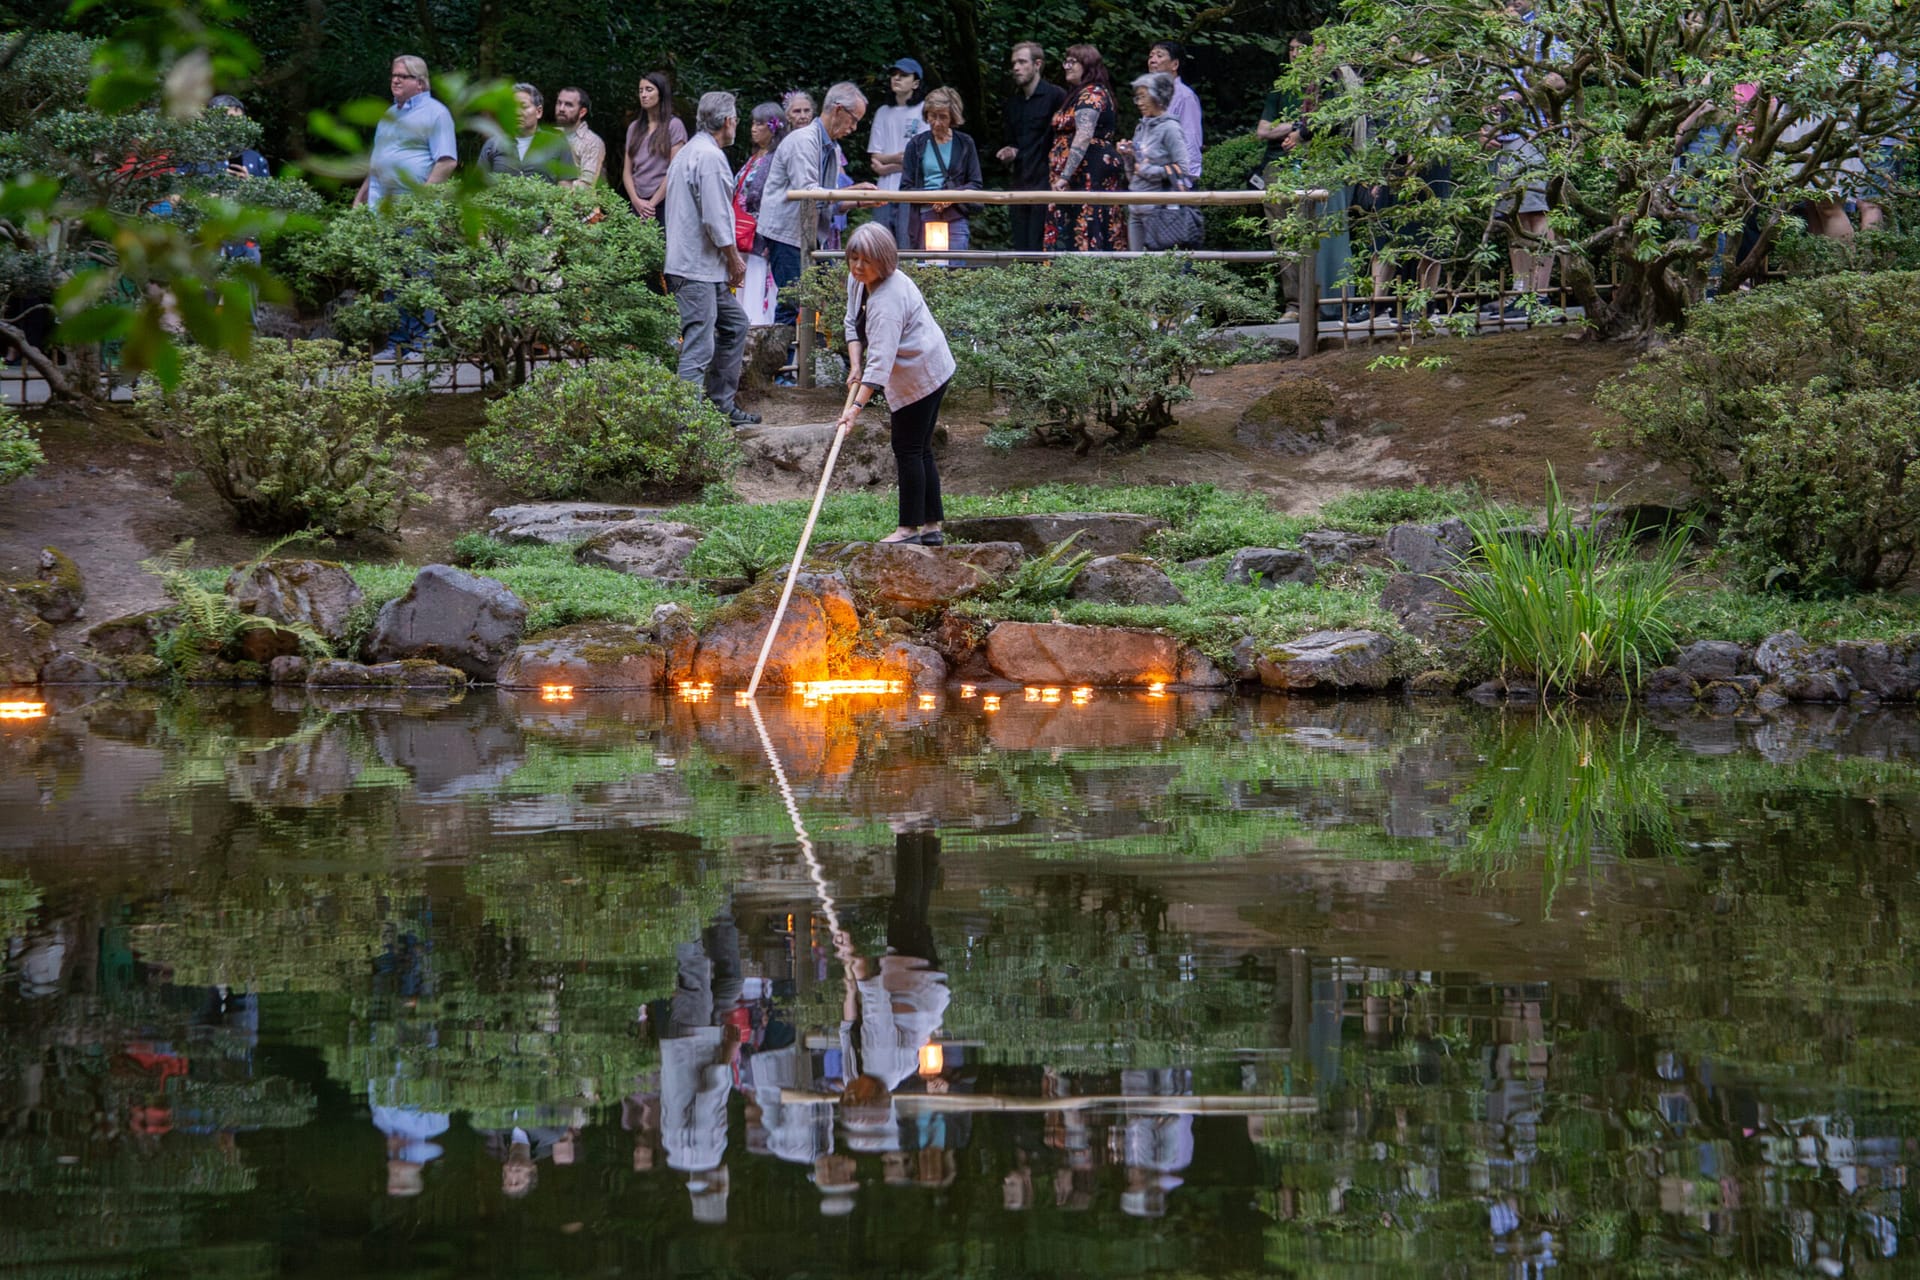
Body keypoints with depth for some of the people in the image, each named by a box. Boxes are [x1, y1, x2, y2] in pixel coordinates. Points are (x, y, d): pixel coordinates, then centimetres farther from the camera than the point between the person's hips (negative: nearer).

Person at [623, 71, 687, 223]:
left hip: (663, 204, -5)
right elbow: (627, 172, 12)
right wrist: (636, 201, -4)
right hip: (637, 204, 5)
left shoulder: (674, 125, 0)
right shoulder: (634, 128, 15)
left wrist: (652, 203, -9)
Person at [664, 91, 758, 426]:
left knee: (734, 324, 20)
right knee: (698, 348, -11)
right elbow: (715, 219, -20)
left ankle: (723, 405, 25)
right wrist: (735, 260, -7)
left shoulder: (687, 153, 19)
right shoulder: (711, 157, -15)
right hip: (698, 270, -11)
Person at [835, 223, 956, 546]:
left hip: (921, 375, -10)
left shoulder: (888, 299, -29)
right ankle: (932, 527, 17)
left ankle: (910, 528, -1)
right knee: (920, 450, 12)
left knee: (908, 450, -6)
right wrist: (855, 366, -1)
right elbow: (853, 322, 14)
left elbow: (881, 359, -35)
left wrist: (857, 406, -39)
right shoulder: (857, 279, 0)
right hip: (925, 372, 10)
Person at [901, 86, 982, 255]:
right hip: (924, 218, 1)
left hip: (955, 218, -1)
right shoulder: (917, 145, 10)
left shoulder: (965, 144, 9)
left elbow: (976, 185, 8)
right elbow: (906, 187, 6)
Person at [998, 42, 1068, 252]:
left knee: (1038, 249, -12)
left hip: (1046, 182, -7)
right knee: (1021, 248, 4)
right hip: (1021, 184, 7)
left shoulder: (1056, 96, -5)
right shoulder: (1014, 102, 18)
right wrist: (1010, 152, 6)